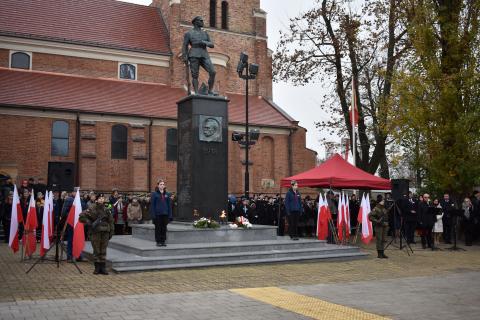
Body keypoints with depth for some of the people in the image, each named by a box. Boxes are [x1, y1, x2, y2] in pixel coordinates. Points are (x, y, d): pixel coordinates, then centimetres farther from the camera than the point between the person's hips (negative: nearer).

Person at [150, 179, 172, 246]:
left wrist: (170, 215, 3)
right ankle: (158, 241, 11)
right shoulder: (154, 194, -2)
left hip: (165, 214, 3)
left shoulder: (167, 194, 8)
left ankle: (163, 241, 16)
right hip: (157, 214, -3)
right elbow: (152, 205, -4)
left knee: (164, 228, 7)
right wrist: (153, 215, -11)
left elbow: (169, 205, 9)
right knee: (158, 228, 3)